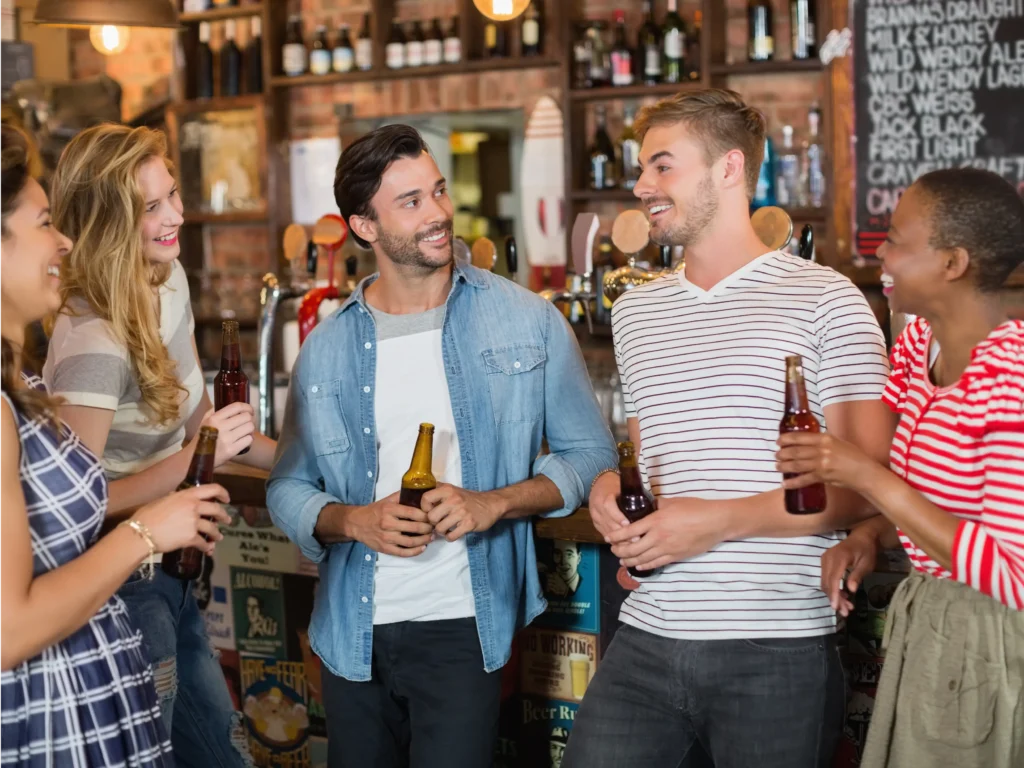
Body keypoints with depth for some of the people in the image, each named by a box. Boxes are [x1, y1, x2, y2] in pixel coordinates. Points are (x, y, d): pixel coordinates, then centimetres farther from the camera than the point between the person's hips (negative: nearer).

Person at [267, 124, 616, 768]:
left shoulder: (529, 322, -2)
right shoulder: (326, 349, 4)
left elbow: (590, 453, 2)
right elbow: (288, 489, 9)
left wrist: (494, 503, -14)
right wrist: (354, 521, -12)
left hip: (465, 626, -2)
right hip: (353, 635, 3)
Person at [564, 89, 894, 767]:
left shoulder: (823, 299, -3)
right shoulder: (634, 311, 17)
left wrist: (718, 520, -15)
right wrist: (609, 489, 4)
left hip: (778, 650, -5)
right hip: (647, 639, 5)